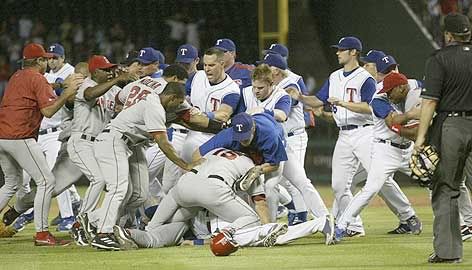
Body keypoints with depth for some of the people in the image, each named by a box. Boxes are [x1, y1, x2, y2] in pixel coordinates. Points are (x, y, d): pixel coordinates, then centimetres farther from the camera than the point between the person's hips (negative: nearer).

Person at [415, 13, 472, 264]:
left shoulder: (439, 59, -6)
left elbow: (430, 101, -12)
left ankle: (448, 250, 0)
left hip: (450, 126, -3)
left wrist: (421, 136, -10)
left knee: (445, 190, 3)